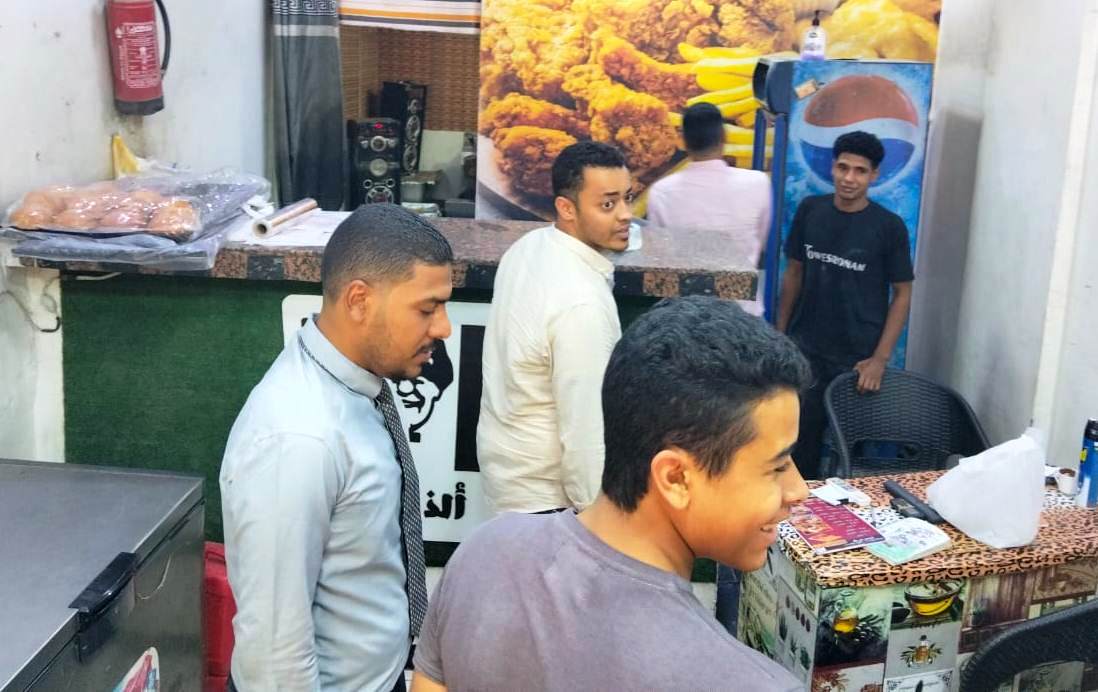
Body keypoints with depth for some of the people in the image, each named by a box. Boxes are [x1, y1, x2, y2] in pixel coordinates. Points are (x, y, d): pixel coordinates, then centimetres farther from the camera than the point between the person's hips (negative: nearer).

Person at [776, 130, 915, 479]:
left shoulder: (889, 226, -8)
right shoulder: (810, 210, 0)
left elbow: (902, 294, -4)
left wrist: (880, 358, -12)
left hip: (857, 358, -2)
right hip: (805, 350, 2)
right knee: (799, 443, 7)